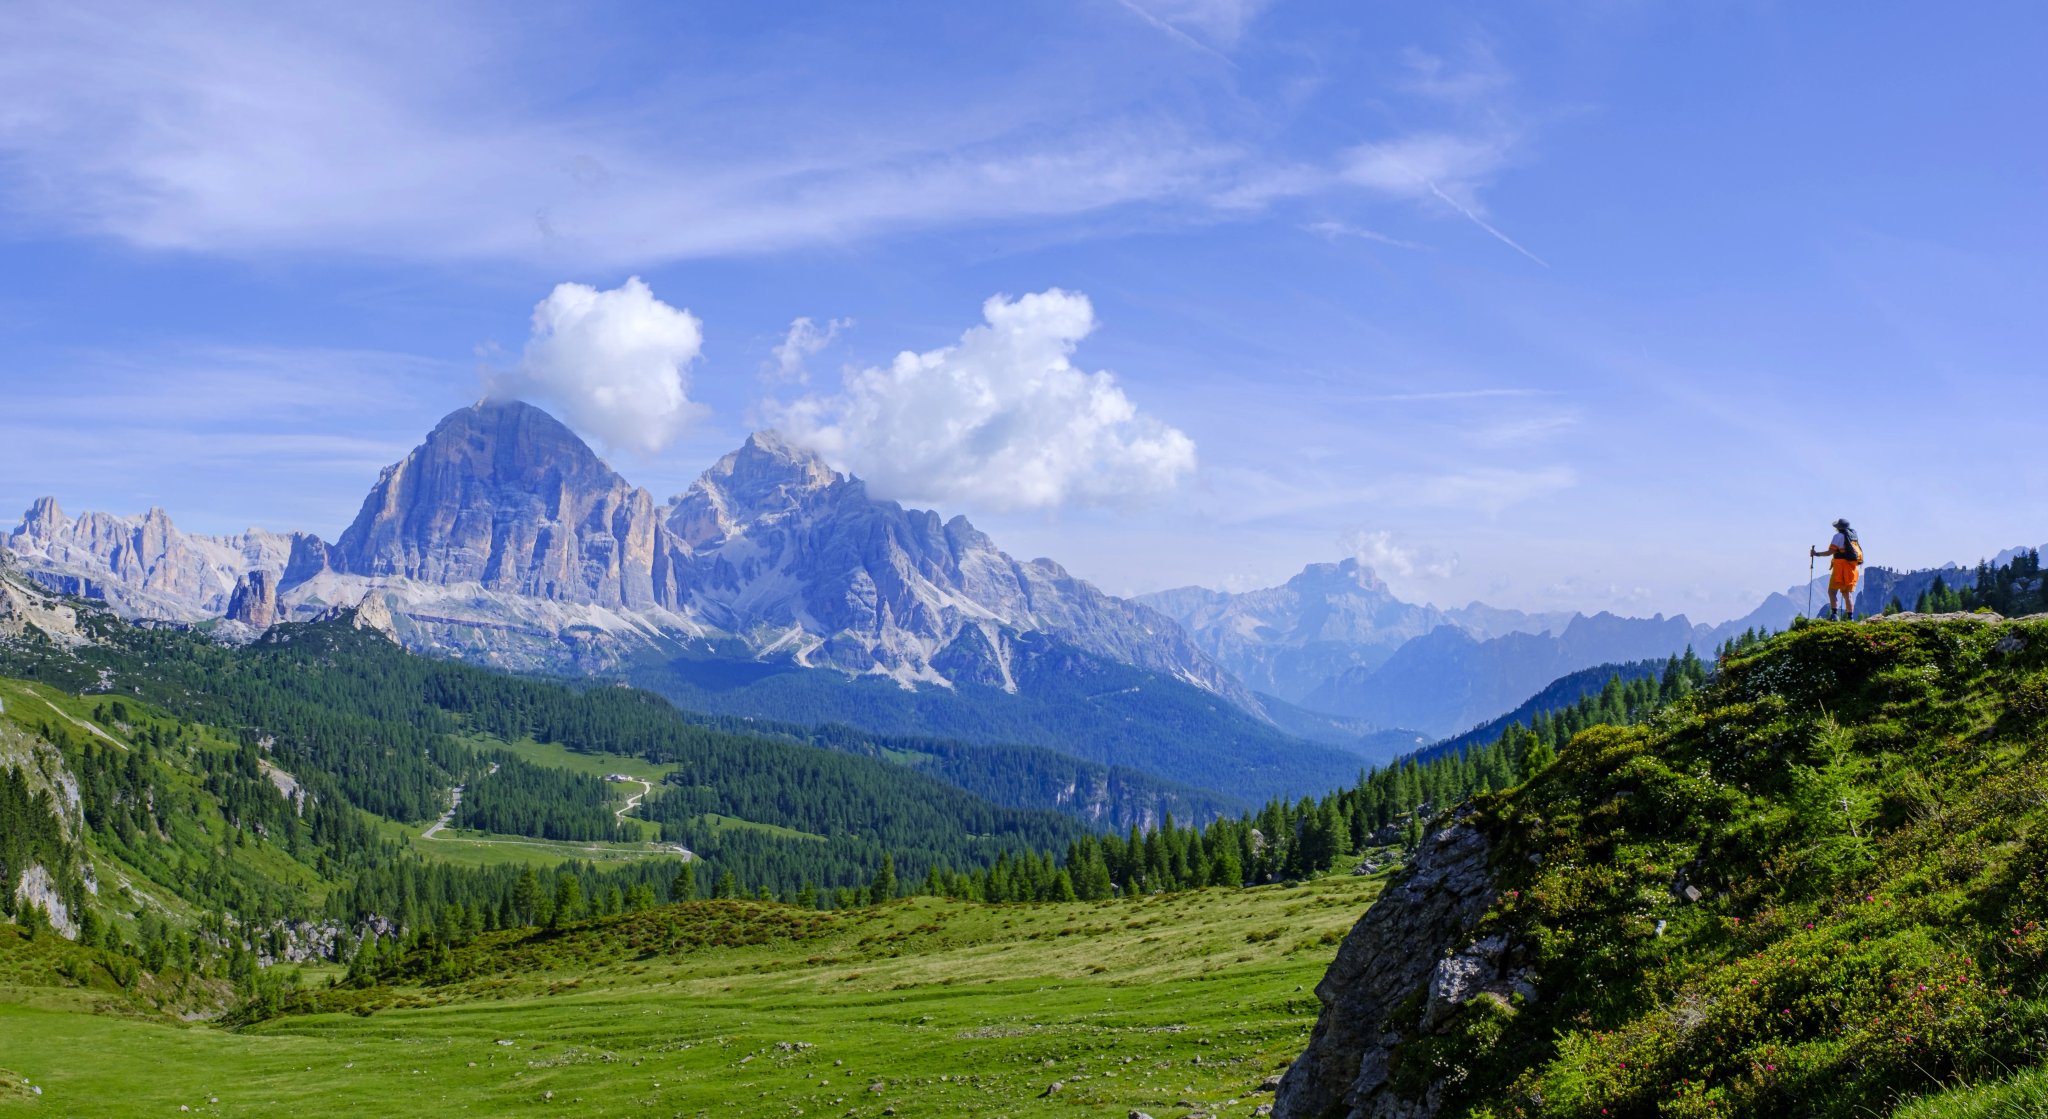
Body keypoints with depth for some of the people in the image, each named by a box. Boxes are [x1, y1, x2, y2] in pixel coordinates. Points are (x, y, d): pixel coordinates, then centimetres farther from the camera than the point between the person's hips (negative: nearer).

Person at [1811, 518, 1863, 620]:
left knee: (1832, 591, -5)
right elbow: (1860, 552, 16)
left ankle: (1834, 613, -20)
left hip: (1841, 567, -7)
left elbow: (1831, 552, -8)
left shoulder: (1839, 536, -4)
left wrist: (1816, 553, 2)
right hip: (1853, 568, 7)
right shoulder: (1854, 536, 17)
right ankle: (1851, 617, 2)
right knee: (1847, 593, 9)